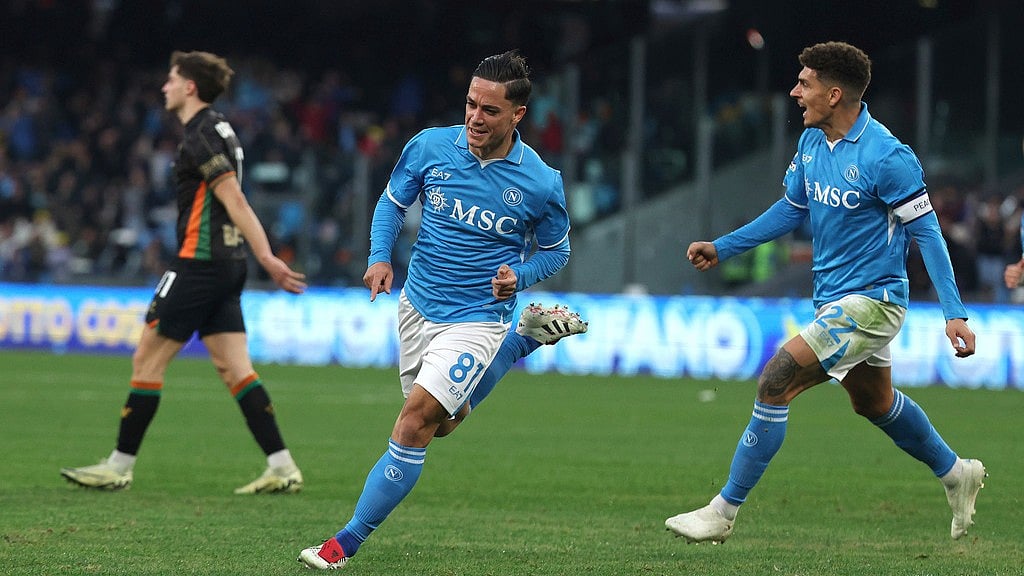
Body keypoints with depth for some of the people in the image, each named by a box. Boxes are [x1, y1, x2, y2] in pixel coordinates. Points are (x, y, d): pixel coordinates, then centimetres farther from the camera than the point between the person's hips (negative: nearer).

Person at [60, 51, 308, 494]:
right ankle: (282, 468, -3)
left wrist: (267, 259, -24)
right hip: (227, 265, 9)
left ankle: (119, 466, 4)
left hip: (199, 262, -9)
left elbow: (234, 200, -19)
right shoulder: (218, 130, 17)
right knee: (234, 369, 5)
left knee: (147, 359, -1)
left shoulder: (200, 135, -13)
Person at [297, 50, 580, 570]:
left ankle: (347, 542, -12)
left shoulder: (541, 184, -14)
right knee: (443, 422, 21)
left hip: (475, 319, -5)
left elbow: (555, 250, 3)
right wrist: (379, 257, -10)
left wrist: (518, 277, -17)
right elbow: (392, 201, 8)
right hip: (418, 306, 5)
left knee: (415, 422, -19)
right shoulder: (430, 146, -9)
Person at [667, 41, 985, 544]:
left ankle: (724, 511, -10)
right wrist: (722, 248, 14)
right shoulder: (812, 141, 3)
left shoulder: (886, 157, -22)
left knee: (775, 383, -17)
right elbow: (792, 208, 18)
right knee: (874, 403, 25)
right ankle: (956, 474, 47)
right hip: (834, 298, 9)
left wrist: (954, 313, -19)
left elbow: (925, 230, -17)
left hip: (870, 302, -9)